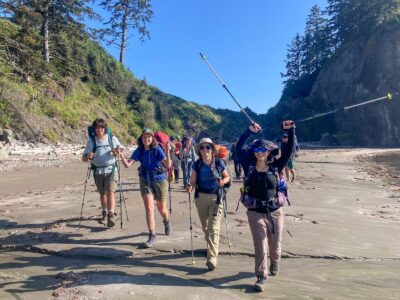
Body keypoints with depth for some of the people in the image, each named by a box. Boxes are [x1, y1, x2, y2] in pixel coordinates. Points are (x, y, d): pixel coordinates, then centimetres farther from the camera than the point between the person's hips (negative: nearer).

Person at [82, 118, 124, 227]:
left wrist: (117, 151, -20)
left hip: (110, 169, -2)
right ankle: (104, 214, 32)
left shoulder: (112, 138, -2)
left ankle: (111, 216, -16)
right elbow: (84, 158, -2)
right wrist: (88, 157, -26)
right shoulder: (91, 141, -1)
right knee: (102, 193, 14)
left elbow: (121, 149, 4)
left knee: (110, 192, -15)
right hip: (98, 171, 2)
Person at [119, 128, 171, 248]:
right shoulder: (139, 151, -4)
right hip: (145, 181, 2)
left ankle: (167, 222, 46)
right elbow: (127, 164, -12)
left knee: (161, 209, 12)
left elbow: (168, 165, -16)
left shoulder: (157, 149, -14)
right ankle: (152, 235, 4)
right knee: (149, 208, -8)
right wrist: (121, 156, -23)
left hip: (159, 180, -2)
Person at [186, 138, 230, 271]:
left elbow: (227, 177, 5)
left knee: (214, 228, -10)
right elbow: (193, 181, -1)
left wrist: (223, 181, -16)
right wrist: (190, 187, -22)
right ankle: (211, 246, 45)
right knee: (205, 226, 19)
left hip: (216, 197, -3)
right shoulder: (197, 164, -2)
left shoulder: (218, 162, -6)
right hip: (201, 197, 3)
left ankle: (212, 258, -7)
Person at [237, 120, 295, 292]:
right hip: (255, 212, -1)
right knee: (260, 246, -1)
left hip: (275, 212, 2)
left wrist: (290, 131, -14)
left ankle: (274, 264, 47)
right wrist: (249, 131, -13)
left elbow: (288, 151, -7)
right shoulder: (249, 167, -4)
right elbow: (239, 147, -7)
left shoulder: (275, 167, -2)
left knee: (275, 244, 17)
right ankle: (261, 277, 14)